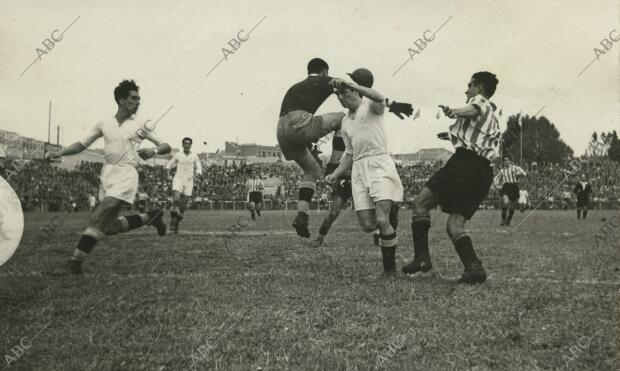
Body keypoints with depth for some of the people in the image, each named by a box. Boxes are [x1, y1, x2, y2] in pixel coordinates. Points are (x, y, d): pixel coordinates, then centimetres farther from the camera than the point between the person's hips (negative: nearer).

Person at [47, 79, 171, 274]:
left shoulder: (140, 126, 5)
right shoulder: (104, 123, 11)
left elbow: (166, 146, 8)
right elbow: (82, 144, 14)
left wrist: (153, 150, -13)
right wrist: (58, 153, 0)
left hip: (125, 175, -4)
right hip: (107, 173, 5)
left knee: (98, 218, -18)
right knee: (109, 226, 3)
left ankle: (76, 260, -12)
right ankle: (150, 217, 21)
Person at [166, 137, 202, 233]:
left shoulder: (195, 156, 5)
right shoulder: (177, 155, 5)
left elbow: (199, 169, 5)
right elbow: (169, 165, 16)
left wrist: (196, 173, -17)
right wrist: (169, 174, 0)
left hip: (188, 182, 1)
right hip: (178, 180, -1)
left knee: (183, 206, 2)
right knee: (176, 199, -24)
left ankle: (177, 224, 20)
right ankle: (172, 222, -10)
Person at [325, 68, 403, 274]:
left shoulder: (370, 107, 2)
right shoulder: (345, 123, 22)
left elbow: (379, 98, -23)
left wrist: (353, 85, -36)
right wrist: (336, 174, 13)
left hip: (379, 163, -6)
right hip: (359, 169, 6)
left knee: (381, 220, -16)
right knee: (367, 225, -5)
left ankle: (390, 269, -1)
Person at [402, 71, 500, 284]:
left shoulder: (480, 100, 9)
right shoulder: (493, 119, 34)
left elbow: (474, 110, -15)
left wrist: (454, 112, -28)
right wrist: (456, 135, 46)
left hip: (464, 161, -8)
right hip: (484, 171, 8)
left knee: (420, 202, -5)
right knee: (454, 225, 4)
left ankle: (421, 257, -15)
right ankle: (474, 267, -15)